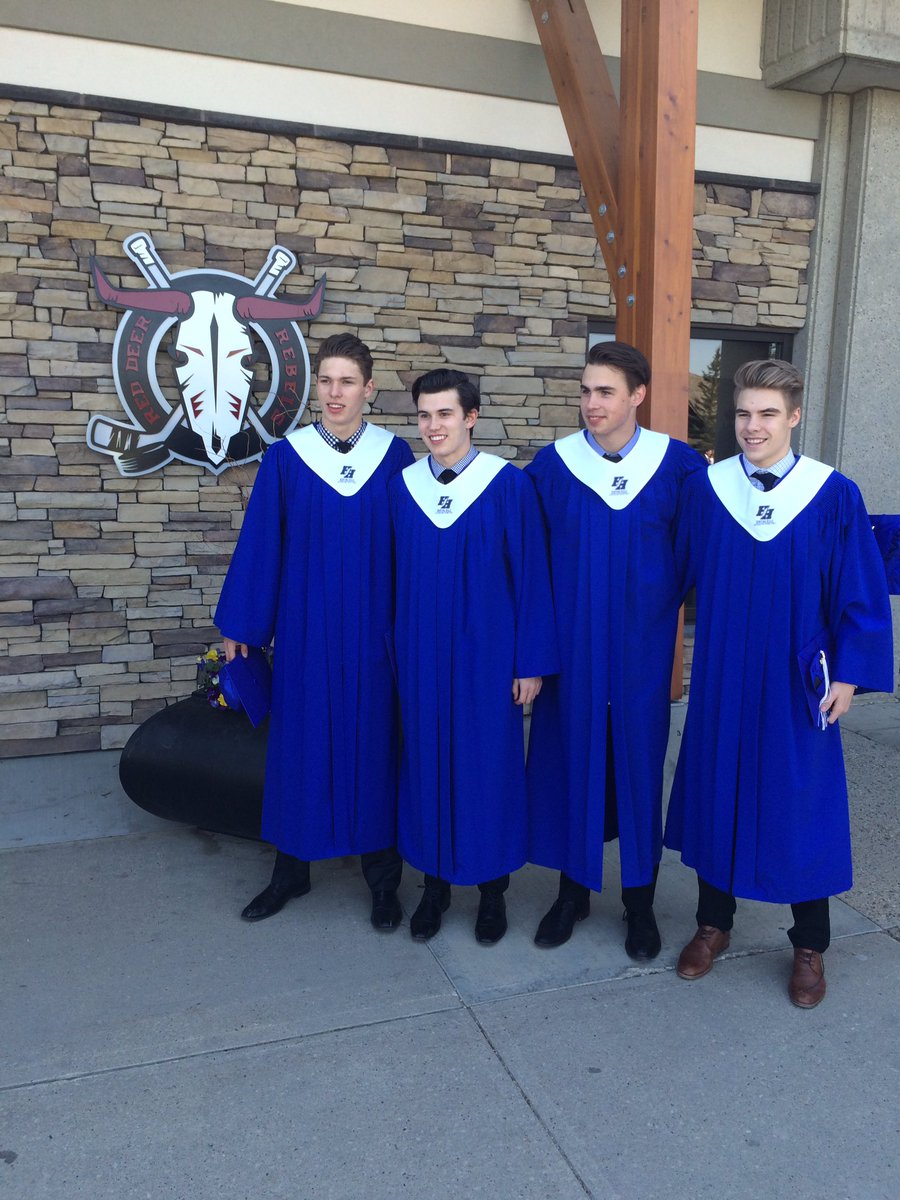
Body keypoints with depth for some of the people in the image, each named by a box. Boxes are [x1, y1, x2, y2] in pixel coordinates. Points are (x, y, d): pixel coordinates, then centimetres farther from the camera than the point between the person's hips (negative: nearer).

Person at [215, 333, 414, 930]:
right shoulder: (285, 457, 0)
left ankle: (383, 878, 24)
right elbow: (260, 545, 2)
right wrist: (240, 626, 3)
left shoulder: (395, 456, 0)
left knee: (374, 744, 8)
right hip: (305, 629, 1)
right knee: (299, 743, 9)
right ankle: (292, 869, 28)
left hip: (373, 631, 0)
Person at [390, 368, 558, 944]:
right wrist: (394, 650, 6)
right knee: (427, 761, 11)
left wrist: (532, 662, -8)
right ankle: (436, 883, 29)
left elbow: (532, 575, -7)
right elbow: (396, 575, 8)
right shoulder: (403, 486, 3)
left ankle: (494, 889, 26)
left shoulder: (509, 485, -8)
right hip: (422, 654, 3)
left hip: (487, 654, -3)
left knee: (490, 765, 6)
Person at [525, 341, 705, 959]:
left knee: (639, 764, 8)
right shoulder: (553, 464, -3)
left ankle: (640, 901, 26)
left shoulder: (678, 463, -4)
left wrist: (663, 601, -1)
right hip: (571, 644, 1)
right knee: (569, 759, 9)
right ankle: (573, 890, 28)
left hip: (642, 646, 0)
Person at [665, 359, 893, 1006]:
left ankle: (809, 947, 28)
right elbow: (679, 574, 4)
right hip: (721, 674, 2)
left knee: (800, 807, 8)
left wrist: (847, 674, -5)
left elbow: (861, 591, -3)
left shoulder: (834, 496, -7)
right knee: (715, 794, 11)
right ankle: (714, 923, 32)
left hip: (797, 681, -1)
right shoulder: (704, 489, -3)